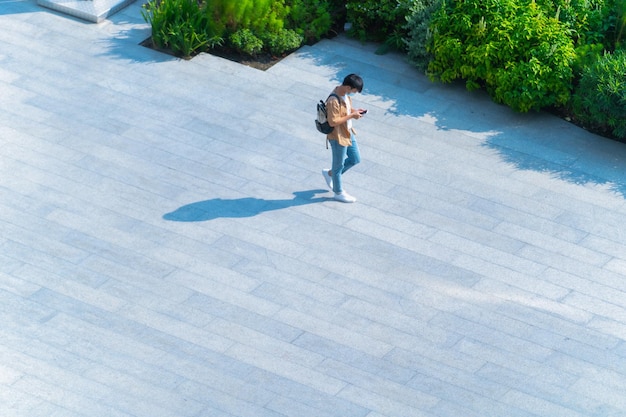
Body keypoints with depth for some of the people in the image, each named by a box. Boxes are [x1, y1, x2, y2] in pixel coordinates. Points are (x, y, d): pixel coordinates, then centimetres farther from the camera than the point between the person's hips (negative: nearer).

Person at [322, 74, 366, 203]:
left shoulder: (345, 93, -4)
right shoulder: (334, 101, -33)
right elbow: (332, 122, -31)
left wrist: (355, 110, -6)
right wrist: (351, 116, -27)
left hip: (348, 132, 9)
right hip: (338, 137, -9)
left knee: (355, 159, 21)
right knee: (339, 165, 12)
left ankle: (329, 173, 41)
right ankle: (339, 193, 32)